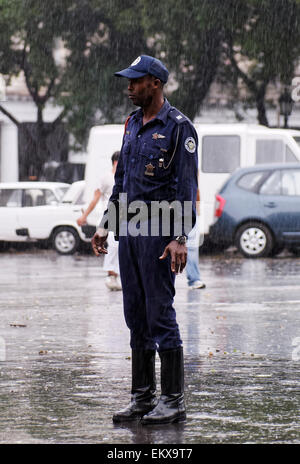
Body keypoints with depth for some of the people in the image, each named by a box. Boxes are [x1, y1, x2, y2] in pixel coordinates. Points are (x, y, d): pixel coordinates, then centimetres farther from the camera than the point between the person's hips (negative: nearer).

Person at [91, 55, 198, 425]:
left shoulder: (178, 127, -9)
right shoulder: (133, 124, 15)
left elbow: (187, 187, -14)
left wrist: (180, 238, -21)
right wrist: (104, 226, 19)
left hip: (158, 230, -8)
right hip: (129, 228, 8)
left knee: (160, 314, -7)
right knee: (136, 315, 9)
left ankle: (173, 401, -2)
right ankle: (142, 397, 15)